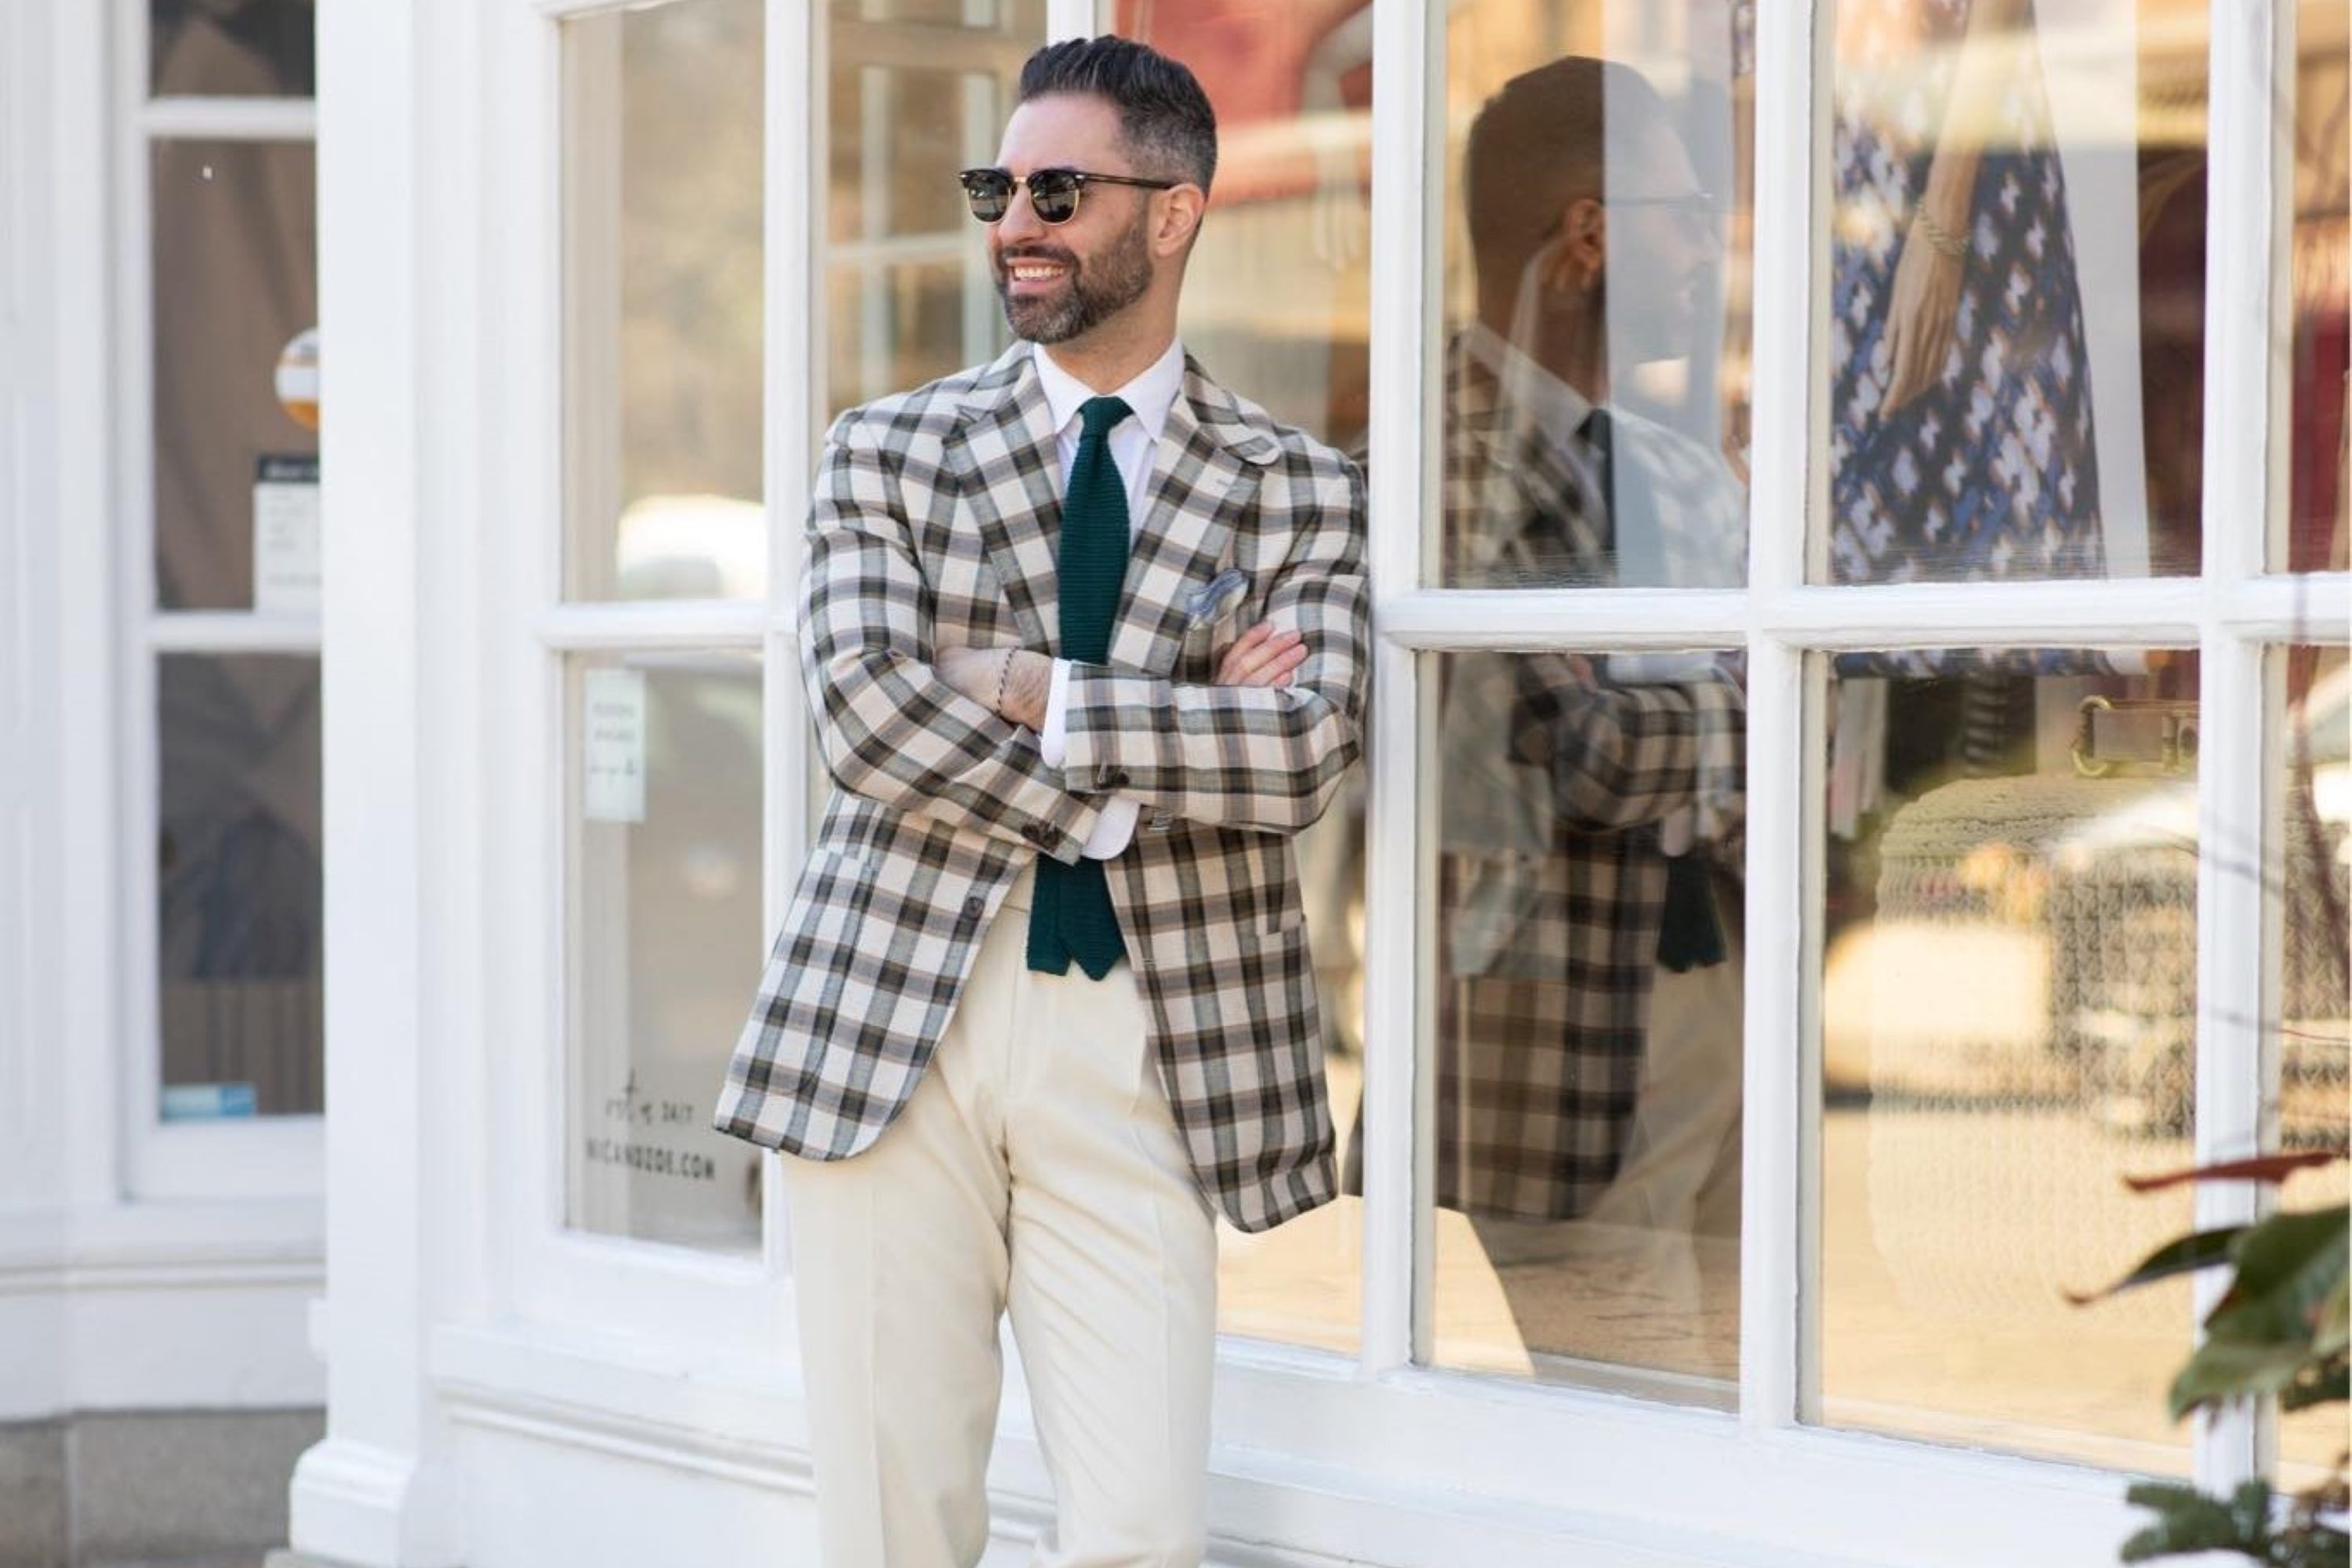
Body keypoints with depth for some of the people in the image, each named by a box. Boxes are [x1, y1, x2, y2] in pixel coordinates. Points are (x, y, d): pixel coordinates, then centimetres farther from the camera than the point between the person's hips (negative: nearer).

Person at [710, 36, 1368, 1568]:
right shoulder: (892, 450, 10)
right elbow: (860, 704, -6)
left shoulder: (1294, 490, 8)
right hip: (893, 1021, 1)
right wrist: (1114, 796, -10)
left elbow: (1305, 753, -8)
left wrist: (1045, 697, -10)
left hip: (1143, 1043, 0)